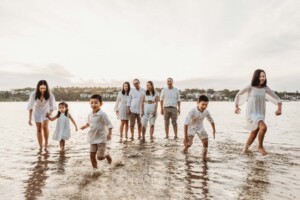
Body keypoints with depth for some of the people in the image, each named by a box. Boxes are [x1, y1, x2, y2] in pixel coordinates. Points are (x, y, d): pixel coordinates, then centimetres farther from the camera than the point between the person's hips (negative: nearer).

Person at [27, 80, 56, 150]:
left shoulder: (50, 95, -28)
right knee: (39, 129, 2)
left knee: (45, 127, -20)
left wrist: (50, 112, -48)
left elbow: (52, 106, -26)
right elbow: (30, 106, -23)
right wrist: (30, 118, -26)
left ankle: (46, 142, 1)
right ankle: (40, 147, 12)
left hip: (46, 111, -1)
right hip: (37, 112, 1)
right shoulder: (33, 94, -27)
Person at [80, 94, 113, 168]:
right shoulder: (90, 114, 2)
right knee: (92, 155, 6)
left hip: (101, 138, -6)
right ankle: (95, 169, 22)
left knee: (100, 157, -5)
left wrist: (109, 134, -26)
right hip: (93, 138, 6)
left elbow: (109, 124, -17)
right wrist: (85, 126, 5)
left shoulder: (102, 114, -18)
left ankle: (106, 154, 27)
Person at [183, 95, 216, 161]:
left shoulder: (206, 112, -19)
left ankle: (204, 157, 5)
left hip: (200, 128, 3)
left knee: (205, 142, -12)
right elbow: (186, 124, -36)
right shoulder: (192, 112, -34)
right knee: (188, 144, 5)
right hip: (191, 128, -3)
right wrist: (185, 136, -38)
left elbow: (211, 121, 1)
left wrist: (214, 130, 6)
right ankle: (186, 147, 44)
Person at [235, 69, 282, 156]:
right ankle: (260, 147, -6)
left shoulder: (266, 89, 1)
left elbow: (277, 99, 6)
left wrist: (279, 109, -9)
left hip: (261, 114, 5)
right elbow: (238, 95, 5)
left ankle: (246, 148, 40)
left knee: (254, 134, 16)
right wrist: (236, 106, 8)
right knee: (263, 127, -28)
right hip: (251, 113, -5)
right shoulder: (250, 87, -8)